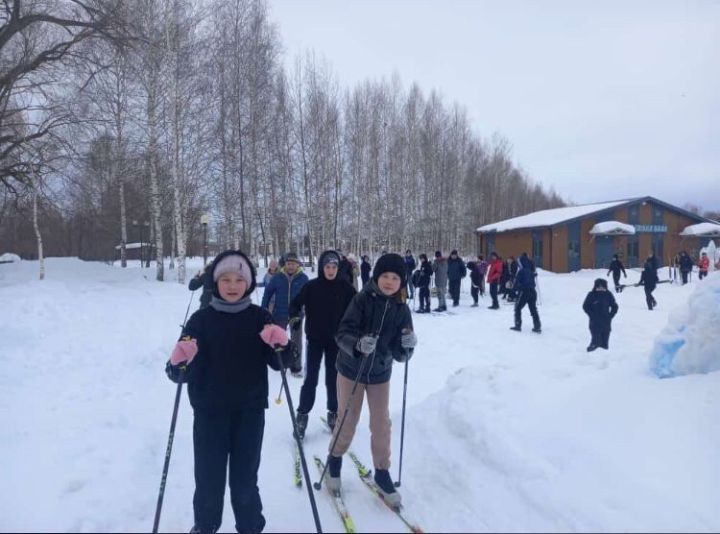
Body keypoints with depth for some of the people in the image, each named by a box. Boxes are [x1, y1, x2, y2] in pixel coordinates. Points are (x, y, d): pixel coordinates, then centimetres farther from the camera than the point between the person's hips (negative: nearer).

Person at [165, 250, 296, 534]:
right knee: (208, 479, 9)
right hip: (210, 412, 0)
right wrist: (179, 363, -31)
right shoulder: (201, 319, -4)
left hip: (250, 412, 0)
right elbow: (183, 372, -8)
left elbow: (279, 362, -5)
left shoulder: (259, 317, -2)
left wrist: (281, 344, -26)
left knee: (245, 480, 11)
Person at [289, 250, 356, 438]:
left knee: (333, 378, 11)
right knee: (310, 379, 1)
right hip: (314, 339, -1)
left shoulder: (345, 287, -6)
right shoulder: (311, 286, -8)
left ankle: (333, 413, 26)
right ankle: (302, 414, 16)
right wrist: (294, 317, -20)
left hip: (336, 340, 1)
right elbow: (296, 303, -1)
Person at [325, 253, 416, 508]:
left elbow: (400, 355, -8)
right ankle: (335, 459, 38)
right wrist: (358, 344, -40)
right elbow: (342, 334, -21)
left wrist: (408, 346, -30)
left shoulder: (402, 309, -9)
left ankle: (382, 472, 29)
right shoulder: (362, 299, -18)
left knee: (381, 425, 8)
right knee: (348, 422, 11)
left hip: (380, 374, 2)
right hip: (351, 370, -2)